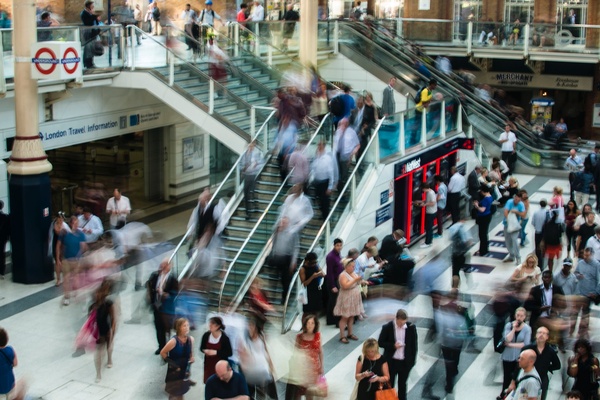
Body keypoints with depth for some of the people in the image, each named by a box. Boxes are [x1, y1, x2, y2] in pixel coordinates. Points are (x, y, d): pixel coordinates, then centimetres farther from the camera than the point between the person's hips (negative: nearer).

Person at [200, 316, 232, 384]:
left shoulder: (224, 338, -17)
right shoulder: (206, 335, -6)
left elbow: (229, 353, -13)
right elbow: (202, 348, 9)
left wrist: (216, 352, -22)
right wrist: (205, 351, -15)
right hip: (208, 364, 4)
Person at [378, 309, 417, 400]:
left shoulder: (411, 327, -10)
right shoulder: (387, 327, -14)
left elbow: (414, 344, 0)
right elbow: (380, 342, -6)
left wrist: (413, 360, 0)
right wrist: (393, 346, -21)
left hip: (405, 362, 1)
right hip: (391, 361, -1)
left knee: (402, 385, 18)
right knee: (389, 385, 12)